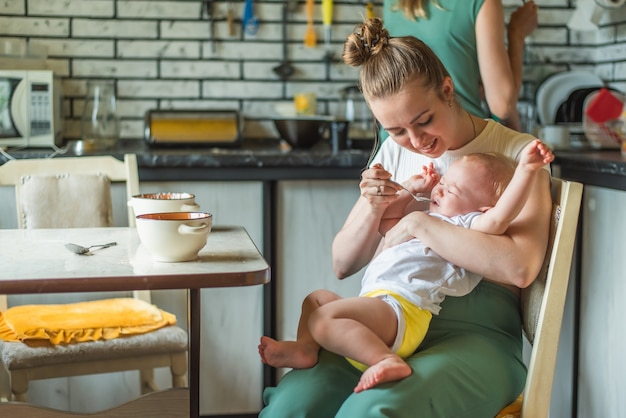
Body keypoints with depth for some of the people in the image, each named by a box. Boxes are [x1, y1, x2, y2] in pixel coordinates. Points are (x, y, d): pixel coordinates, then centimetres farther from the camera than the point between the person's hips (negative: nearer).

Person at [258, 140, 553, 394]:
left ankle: (386, 360, -38)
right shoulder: (426, 218, 30)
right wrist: (414, 191, 33)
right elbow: (385, 223, 43)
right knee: (317, 297, 27)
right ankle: (306, 348, 10)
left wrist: (525, 170, -31)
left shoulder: (467, 225, -1)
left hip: (398, 304, -11)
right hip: (377, 300, 11)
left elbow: (499, 218, -23)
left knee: (323, 317, -31)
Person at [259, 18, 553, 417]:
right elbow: (344, 264, 16)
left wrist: (418, 223, -13)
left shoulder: (518, 153, 0)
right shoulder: (395, 152, 15)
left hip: (474, 331, -4)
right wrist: (373, 210, -4)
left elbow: (520, 267, -17)